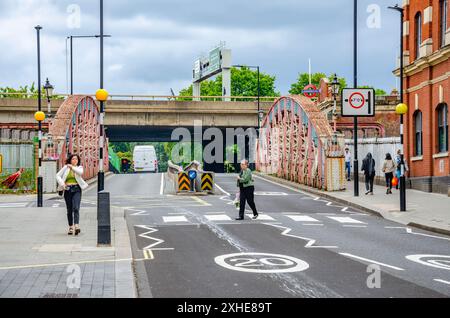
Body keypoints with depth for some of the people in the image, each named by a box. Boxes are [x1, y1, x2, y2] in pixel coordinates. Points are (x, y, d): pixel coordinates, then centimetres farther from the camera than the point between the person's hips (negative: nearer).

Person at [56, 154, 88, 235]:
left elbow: (80, 172, -16)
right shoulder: (65, 167, 9)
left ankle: (77, 226, -27)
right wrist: (62, 183, -8)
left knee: (76, 208, -16)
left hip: (76, 190, -2)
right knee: (69, 210, 6)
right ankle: (70, 227, 13)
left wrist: (72, 167, -20)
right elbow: (58, 175, 7)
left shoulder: (79, 167, 7)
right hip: (67, 190, 2)